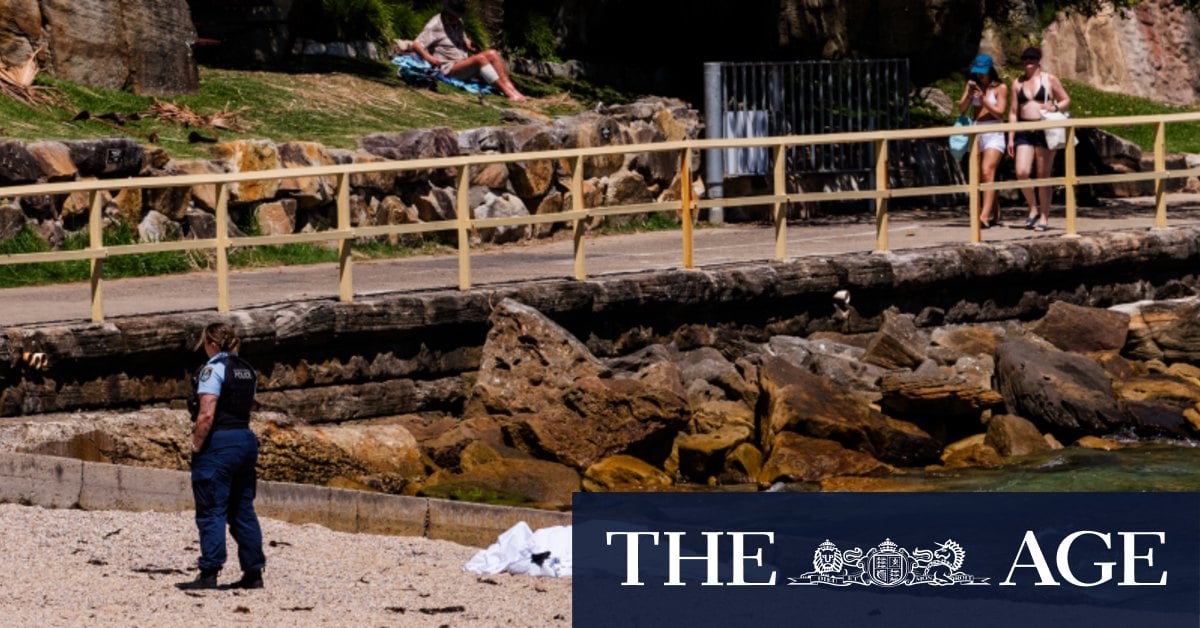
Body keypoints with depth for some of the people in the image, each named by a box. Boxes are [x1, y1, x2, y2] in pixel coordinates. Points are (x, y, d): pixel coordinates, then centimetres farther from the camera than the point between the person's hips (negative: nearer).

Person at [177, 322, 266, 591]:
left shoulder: (213, 368, -12)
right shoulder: (247, 370, 14)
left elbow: (207, 414, -20)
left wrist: (197, 445, -11)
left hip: (219, 443, -8)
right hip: (246, 439, 8)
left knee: (211, 511, -5)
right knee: (242, 510, 12)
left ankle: (209, 573, -7)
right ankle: (253, 572, 12)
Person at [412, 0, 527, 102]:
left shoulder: (458, 23, 15)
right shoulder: (435, 26, -10)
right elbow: (416, 45, -17)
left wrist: (467, 43, 4)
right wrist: (428, 57, -35)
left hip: (463, 64, 8)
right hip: (448, 69, -8)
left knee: (492, 54, -11)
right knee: (480, 58, -29)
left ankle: (511, 88, -25)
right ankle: (508, 93, -33)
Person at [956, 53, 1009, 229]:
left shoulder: (1000, 88, -1)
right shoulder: (972, 86, 12)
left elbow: (1000, 112, -7)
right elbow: (961, 109, 6)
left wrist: (983, 99, -16)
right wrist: (968, 94, -11)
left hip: (994, 133, -6)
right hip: (976, 132, 6)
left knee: (987, 172, -19)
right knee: (980, 177, 9)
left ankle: (984, 216, -26)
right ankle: (996, 211, 26)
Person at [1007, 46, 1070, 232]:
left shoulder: (1049, 79, 4)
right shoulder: (1018, 82, 12)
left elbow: (1066, 100, 9)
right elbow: (1013, 111, 12)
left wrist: (1055, 107, -13)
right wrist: (1011, 138, 7)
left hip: (1045, 131, -3)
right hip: (1024, 132, 3)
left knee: (1043, 175, -2)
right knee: (1021, 172, -12)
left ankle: (1044, 217, 6)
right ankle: (1033, 208, 11)